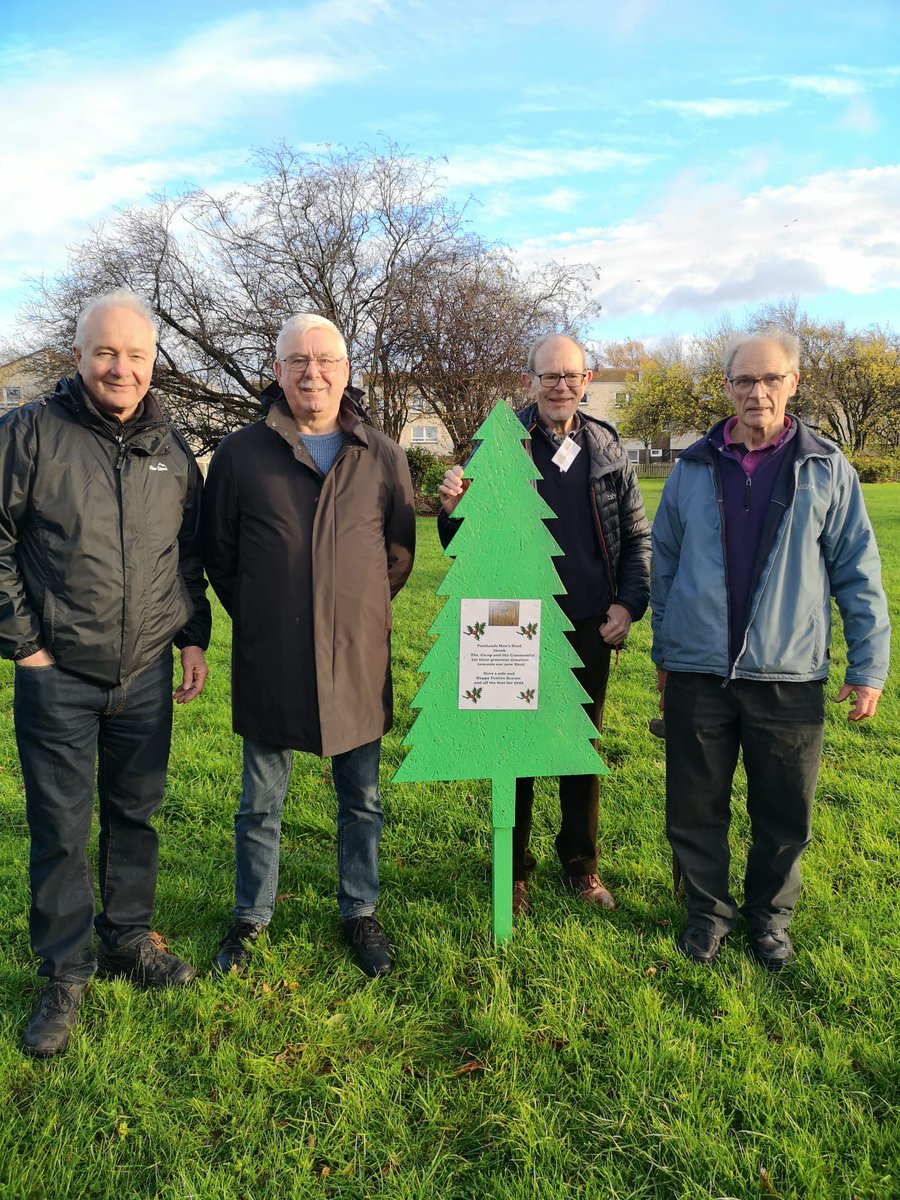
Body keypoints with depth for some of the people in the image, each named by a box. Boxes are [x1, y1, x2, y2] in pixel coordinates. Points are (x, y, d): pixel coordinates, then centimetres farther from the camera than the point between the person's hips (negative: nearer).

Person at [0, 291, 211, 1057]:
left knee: (137, 815, 15)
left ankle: (129, 940, 34)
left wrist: (195, 638, 9)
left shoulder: (171, 449, 6)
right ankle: (66, 974, 23)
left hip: (146, 676, 4)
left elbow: (190, 555, 13)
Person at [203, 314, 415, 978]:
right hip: (268, 663, 0)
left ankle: (361, 912, 34)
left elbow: (400, 552, 10)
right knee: (261, 804, 15)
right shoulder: (242, 453, -2)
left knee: (362, 801, 14)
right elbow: (217, 552, 7)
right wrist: (260, 620, 7)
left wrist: (360, 612, 9)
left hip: (357, 661, 1)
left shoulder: (383, 456, 0)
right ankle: (251, 917, 35)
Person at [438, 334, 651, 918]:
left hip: (590, 629, 3)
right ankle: (514, 868, 27)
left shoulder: (608, 448, 2)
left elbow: (638, 535, 11)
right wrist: (454, 511, -25)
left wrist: (630, 603, -1)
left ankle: (581, 863, 34)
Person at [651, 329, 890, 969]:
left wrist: (869, 665, -1)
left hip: (789, 677, -1)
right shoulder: (693, 469, 4)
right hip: (698, 674, 1)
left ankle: (769, 914, 35)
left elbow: (858, 572, 3)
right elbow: (665, 563, 11)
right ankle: (709, 909, 33)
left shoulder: (827, 469, 1)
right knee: (695, 808, 11)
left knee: (785, 814, 11)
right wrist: (664, 652, 12)